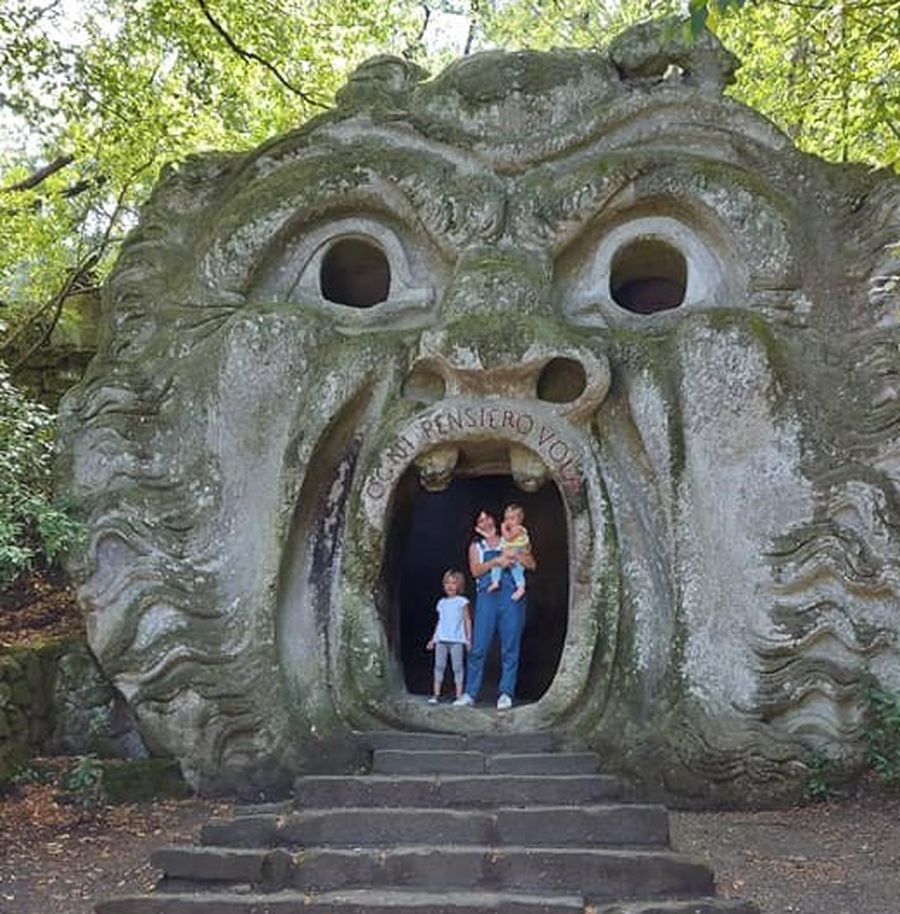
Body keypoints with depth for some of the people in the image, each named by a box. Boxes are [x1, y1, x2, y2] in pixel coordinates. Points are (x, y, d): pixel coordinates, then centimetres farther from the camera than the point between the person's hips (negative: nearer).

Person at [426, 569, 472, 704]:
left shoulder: (462, 601, 2)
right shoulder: (442, 602, 16)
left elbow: (467, 620, 1)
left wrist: (469, 638, -6)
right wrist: (433, 639, 19)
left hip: (456, 640, -4)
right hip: (441, 640, 4)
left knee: (457, 666, -3)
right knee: (439, 666, 2)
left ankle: (459, 695, 0)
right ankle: (436, 694, 5)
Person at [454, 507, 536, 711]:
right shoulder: (476, 547, 18)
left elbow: (532, 564, 8)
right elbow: (475, 570, 1)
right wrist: (496, 561, -12)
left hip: (511, 595, 0)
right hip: (487, 595, 0)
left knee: (510, 648, -2)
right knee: (478, 647, -5)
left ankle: (506, 693, 1)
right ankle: (470, 693, -2)